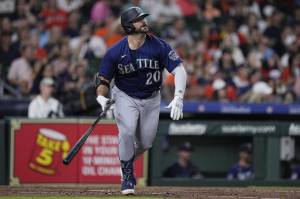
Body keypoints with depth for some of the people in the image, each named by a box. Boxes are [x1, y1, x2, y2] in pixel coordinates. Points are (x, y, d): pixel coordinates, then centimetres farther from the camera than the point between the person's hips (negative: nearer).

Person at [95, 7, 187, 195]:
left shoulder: (159, 46, -18)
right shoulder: (115, 52, -18)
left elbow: (179, 69, -22)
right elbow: (103, 79, -7)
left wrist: (178, 98, -36)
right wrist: (102, 98, -28)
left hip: (151, 99, 2)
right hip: (125, 97, -2)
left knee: (145, 143, 4)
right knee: (127, 131, -25)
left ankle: (127, 159, 39)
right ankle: (127, 176, -9)